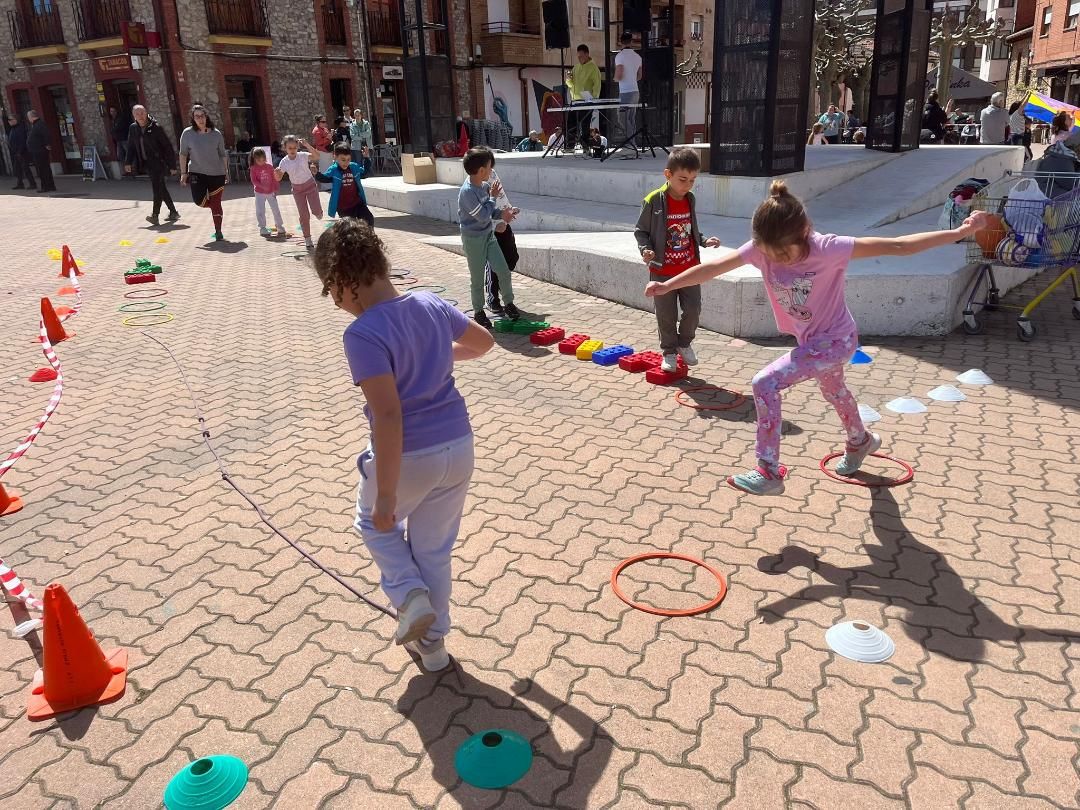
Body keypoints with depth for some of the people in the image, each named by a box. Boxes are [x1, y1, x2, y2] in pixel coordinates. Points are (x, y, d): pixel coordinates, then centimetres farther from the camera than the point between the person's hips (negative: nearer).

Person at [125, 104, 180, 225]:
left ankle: (155, 214, -22)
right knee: (161, 188, 13)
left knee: (157, 187, -18)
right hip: (146, 164, 6)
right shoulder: (133, 128, 6)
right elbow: (131, 146, 15)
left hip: (158, 162, -6)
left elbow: (168, 146, -10)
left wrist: (172, 165, -12)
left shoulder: (155, 127, -11)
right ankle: (173, 212, 23)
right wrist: (129, 162, 8)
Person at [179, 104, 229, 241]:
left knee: (216, 204, 0)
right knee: (199, 200, -14)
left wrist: (226, 172, 7)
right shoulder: (187, 133, -3)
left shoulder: (216, 134, -2)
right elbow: (183, 154, 4)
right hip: (197, 172, 0)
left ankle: (218, 232, 14)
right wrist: (183, 173, 0)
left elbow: (223, 154, 7)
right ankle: (213, 206, 22)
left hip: (217, 173, 0)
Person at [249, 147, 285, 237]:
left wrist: (276, 189, -3)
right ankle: (263, 229, 9)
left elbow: (274, 178, 2)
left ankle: (279, 227, 19)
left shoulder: (270, 166, -2)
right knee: (260, 211, -1)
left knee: (276, 210, 7)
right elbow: (254, 181, -13)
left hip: (271, 192, 2)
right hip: (259, 193, -2)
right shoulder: (253, 168, -8)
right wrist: (262, 186, -26)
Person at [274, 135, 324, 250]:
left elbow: (316, 156, -34)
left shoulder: (303, 156, -16)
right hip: (297, 189, 1)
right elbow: (279, 178, -6)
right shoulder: (284, 162, -11)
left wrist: (307, 145, -43)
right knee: (304, 216, 2)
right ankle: (308, 240, 12)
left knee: (317, 212, -10)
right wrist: (276, 173, -29)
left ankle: (317, 213, 30)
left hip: (310, 185, -1)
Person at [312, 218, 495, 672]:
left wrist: (387, 498, -20)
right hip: (458, 446, 6)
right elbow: (484, 342, 19)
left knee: (375, 523, 29)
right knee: (434, 548, 23)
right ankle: (433, 644, 35)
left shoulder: (363, 334, -20)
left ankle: (410, 597, 13)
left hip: (408, 456, -6)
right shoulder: (432, 305, 1)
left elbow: (389, 417, -25)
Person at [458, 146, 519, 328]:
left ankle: (509, 303, 23)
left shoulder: (484, 185, 2)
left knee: (503, 271, 5)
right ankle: (478, 311, 21)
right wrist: (493, 196, -14)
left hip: (488, 235, 7)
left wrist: (501, 213, -5)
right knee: (477, 278, 6)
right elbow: (483, 216, -25)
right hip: (473, 239, -7)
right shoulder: (467, 191, -25)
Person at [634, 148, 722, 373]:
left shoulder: (690, 199, 2)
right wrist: (646, 249, -21)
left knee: (693, 309, 5)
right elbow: (640, 231, -5)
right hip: (662, 271, -4)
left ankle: (685, 343, 30)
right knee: (666, 314, 5)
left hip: (690, 268, 4)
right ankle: (669, 352, 23)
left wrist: (704, 241, 3)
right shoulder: (653, 201, -14)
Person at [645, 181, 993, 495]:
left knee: (765, 384, -21)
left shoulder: (828, 249, -32)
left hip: (835, 341, -7)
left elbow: (898, 246, -30)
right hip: (811, 340, 7)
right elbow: (713, 267, -17)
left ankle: (769, 473, -10)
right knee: (833, 391, 31)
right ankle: (861, 441, 63)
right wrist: (667, 285, -19)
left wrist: (960, 232, -32)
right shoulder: (761, 248, -19)